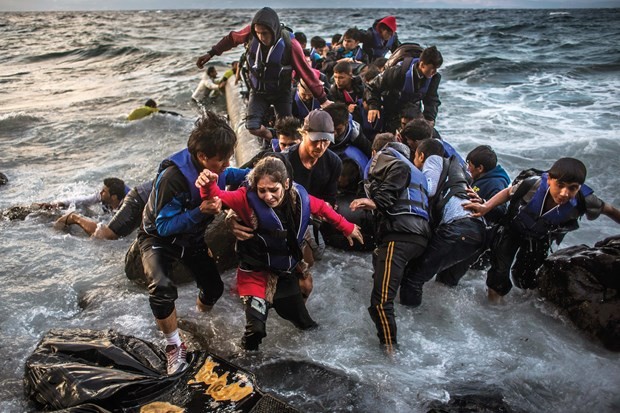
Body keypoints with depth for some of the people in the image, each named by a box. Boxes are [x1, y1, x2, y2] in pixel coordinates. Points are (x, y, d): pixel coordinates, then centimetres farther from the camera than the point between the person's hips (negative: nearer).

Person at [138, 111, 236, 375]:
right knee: (162, 288, -30)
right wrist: (200, 212, -42)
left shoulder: (215, 170, -17)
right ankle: (175, 347, -7)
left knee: (214, 287, 7)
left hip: (192, 237, 6)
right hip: (159, 237, -5)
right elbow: (164, 226, -30)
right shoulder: (172, 177, -36)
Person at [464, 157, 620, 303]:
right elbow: (509, 192, -18)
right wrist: (486, 207, -28)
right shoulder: (533, 184, -37)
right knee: (500, 269, 3)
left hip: (540, 240, 2)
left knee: (525, 275, 17)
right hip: (513, 229, -1)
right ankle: (496, 293, 35)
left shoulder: (584, 201, -34)